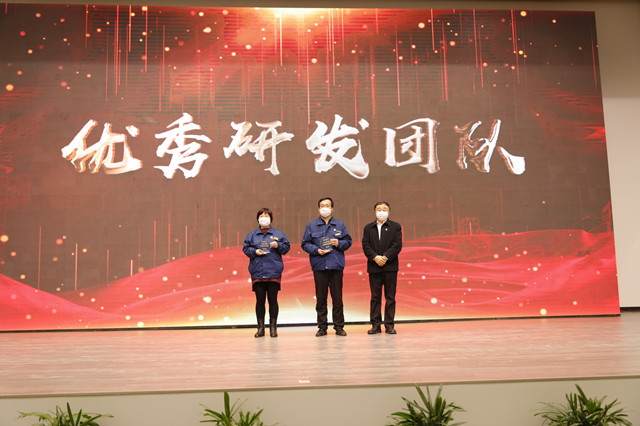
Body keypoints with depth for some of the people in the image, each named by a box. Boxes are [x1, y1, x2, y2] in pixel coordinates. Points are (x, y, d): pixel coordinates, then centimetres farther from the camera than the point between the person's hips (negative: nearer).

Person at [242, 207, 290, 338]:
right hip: (257, 272, 1)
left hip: (273, 272, -1)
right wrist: (255, 251, -7)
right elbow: (245, 248, 10)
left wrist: (278, 245, -12)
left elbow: (286, 247, 6)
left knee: (273, 300, 1)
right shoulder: (252, 235, 12)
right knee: (260, 300, 2)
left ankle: (273, 327, 10)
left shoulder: (278, 234, 9)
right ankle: (260, 328, 10)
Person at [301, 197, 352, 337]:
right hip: (319, 266, 0)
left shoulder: (340, 225, 11)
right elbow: (305, 244, 7)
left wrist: (339, 243, -8)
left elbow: (348, 241, 12)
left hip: (336, 266, 0)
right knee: (321, 298, 2)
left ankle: (339, 326, 9)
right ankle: (322, 327, 10)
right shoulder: (311, 226, 9)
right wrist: (317, 250, -9)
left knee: (337, 297, 1)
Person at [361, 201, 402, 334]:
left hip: (390, 267, -1)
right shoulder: (368, 227, 12)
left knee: (390, 297, 1)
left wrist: (385, 257, -14)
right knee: (375, 297, 4)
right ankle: (376, 325, 8)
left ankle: (389, 325, 7)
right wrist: (375, 257, -12)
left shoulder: (395, 227, 7)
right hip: (374, 267, 1)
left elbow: (397, 245, -3)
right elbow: (365, 245, 2)